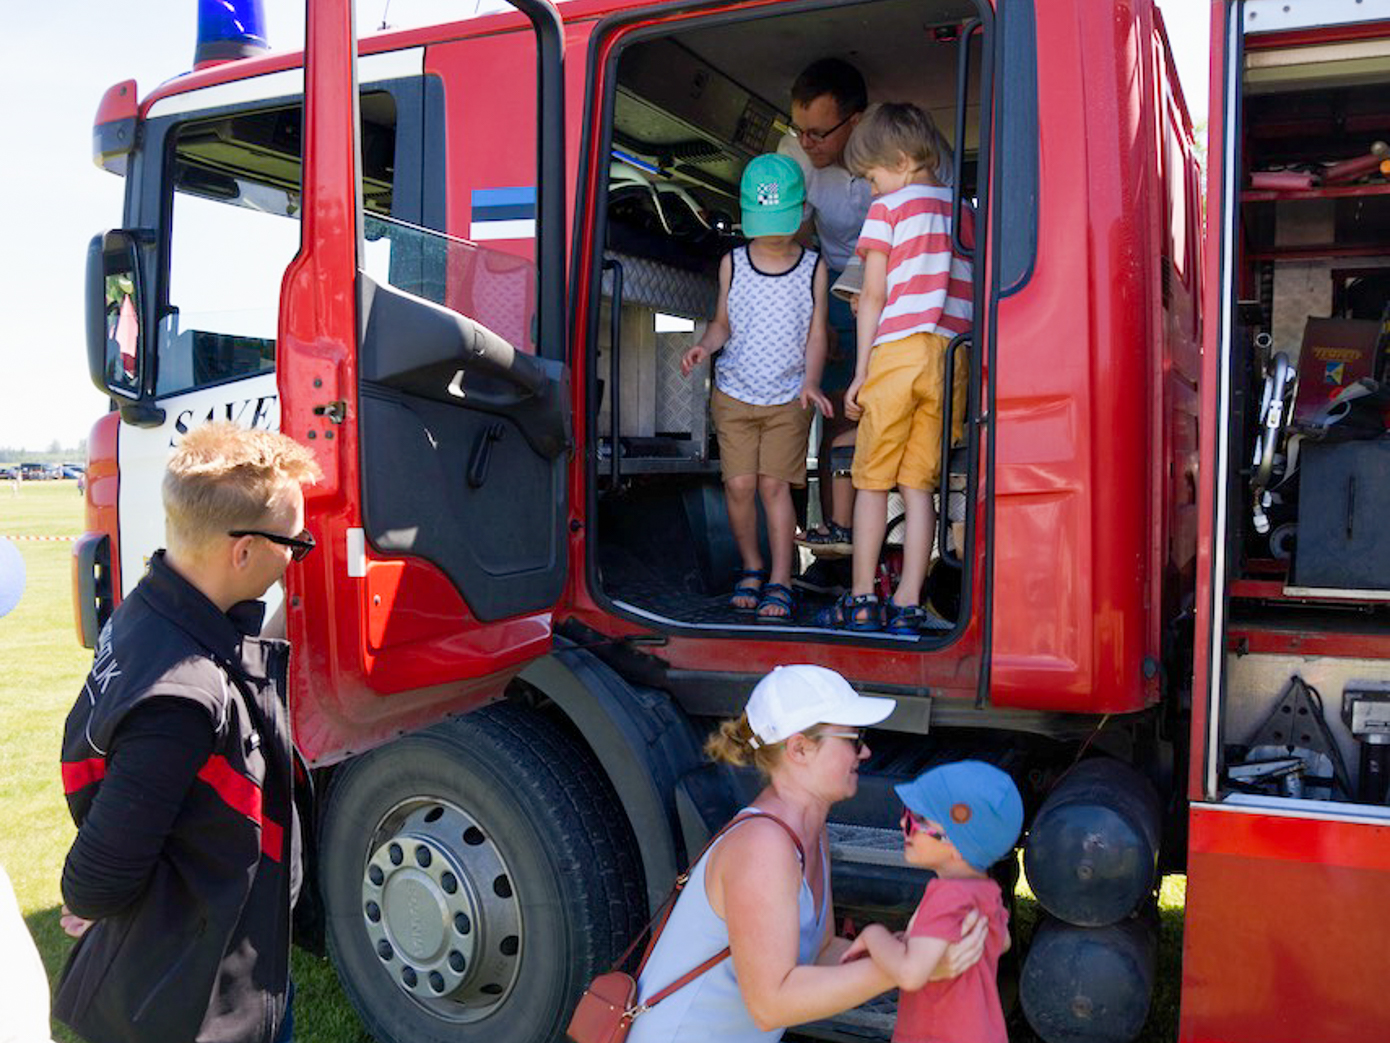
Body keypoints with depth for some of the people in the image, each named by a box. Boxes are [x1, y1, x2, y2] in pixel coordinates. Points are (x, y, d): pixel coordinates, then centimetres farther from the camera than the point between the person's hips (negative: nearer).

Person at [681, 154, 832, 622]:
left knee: (774, 483, -7)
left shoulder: (813, 268, -1)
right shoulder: (733, 264, 3)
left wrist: (810, 381, -14)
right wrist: (704, 345, -11)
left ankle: (779, 584, 1)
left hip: (789, 398, -1)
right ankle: (751, 568, 17)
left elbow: (816, 335, 1)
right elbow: (723, 323, 10)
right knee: (739, 484, -5)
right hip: (735, 393, 1)